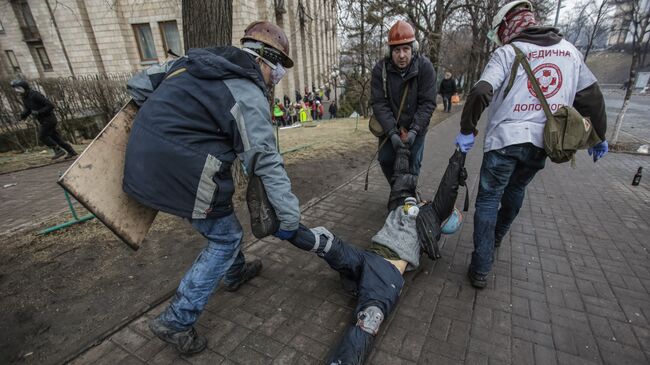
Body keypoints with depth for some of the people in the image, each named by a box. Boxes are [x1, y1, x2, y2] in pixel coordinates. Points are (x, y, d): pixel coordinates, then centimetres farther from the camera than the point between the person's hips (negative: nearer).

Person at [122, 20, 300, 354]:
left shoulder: (205, 61, 12)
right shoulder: (248, 96, -14)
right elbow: (267, 163, -16)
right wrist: (289, 217, -9)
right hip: (178, 171, -10)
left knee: (221, 219, 25)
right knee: (225, 238, 7)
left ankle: (235, 272, 46)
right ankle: (176, 320, 16)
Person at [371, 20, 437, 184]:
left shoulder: (425, 67, -16)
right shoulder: (380, 69, -14)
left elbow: (427, 103, -16)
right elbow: (379, 103, -18)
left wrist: (414, 130, -26)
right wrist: (392, 132, -26)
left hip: (415, 127, -1)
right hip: (390, 126, 2)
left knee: (412, 164, -2)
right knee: (385, 159, 2)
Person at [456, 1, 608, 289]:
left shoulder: (508, 52, -2)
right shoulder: (569, 50, 14)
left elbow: (480, 94, -17)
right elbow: (591, 96, 17)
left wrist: (467, 130, -8)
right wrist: (598, 136, 25)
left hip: (505, 138, -5)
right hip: (542, 141, 6)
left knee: (488, 200, 1)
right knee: (515, 192, 24)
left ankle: (481, 270, 1)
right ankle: (496, 238, 46)